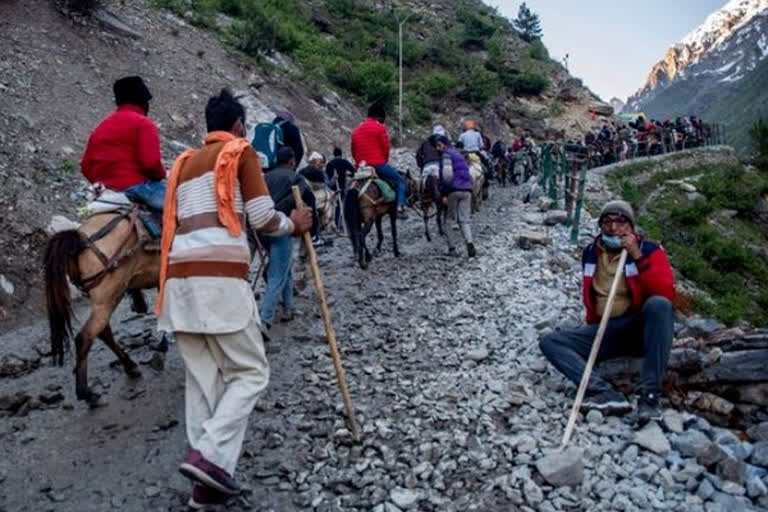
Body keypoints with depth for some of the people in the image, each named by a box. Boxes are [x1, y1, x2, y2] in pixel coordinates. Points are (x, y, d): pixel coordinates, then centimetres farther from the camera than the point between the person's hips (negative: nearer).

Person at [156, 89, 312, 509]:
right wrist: (294, 225, 15)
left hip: (179, 279, 7)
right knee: (250, 372, 5)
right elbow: (263, 218, -3)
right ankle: (208, 455, -9)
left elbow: (178, 223, 21)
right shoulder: (241, 151, 5)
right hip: (219, 277, -7)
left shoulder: (185, 162, 25)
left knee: (203, 379, 10)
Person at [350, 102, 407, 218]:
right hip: (378, 164, -6)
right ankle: (400, 207, -6)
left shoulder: (356, 130, 15)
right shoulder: (380, 127, -5)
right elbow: (385, 148, -5)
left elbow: (353, 151, 17)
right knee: (400, 180, 7)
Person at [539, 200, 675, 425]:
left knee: (658, 304, -36)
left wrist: (637, 257, -23)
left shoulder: (649, 250, -5)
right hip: (604, 332, 4)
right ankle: (605, 393, -36)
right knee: (550, 342, -14)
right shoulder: (591, 253, 8)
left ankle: (649, 395, -33)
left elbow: (666, 294, -21)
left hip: (640, 329, -4)